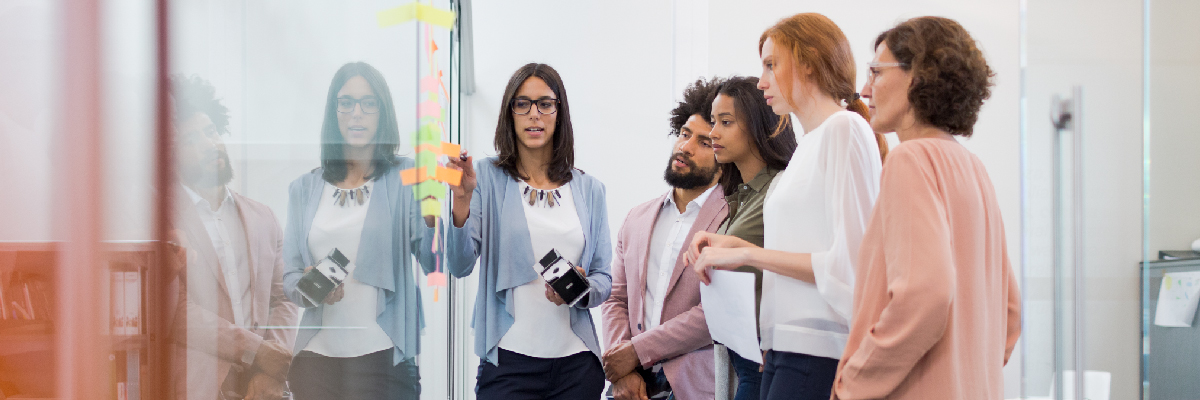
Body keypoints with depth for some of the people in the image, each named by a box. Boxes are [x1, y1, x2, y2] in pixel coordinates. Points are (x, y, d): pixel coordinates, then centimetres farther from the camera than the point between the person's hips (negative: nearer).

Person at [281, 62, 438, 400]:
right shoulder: (304, 189, 13)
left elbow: (435, 265, -8)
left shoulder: (406, 179, 3)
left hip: (383, 357, -3)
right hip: (316, 356, 3)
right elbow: (289, 274, 13)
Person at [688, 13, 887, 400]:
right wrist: (735, 247, 8)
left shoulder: (844, 128, -6)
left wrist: (747, 254, -10)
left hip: (819, 353, -8)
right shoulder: (807, 145, 19)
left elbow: (849, 263, -14)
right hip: (785, 349, 8)